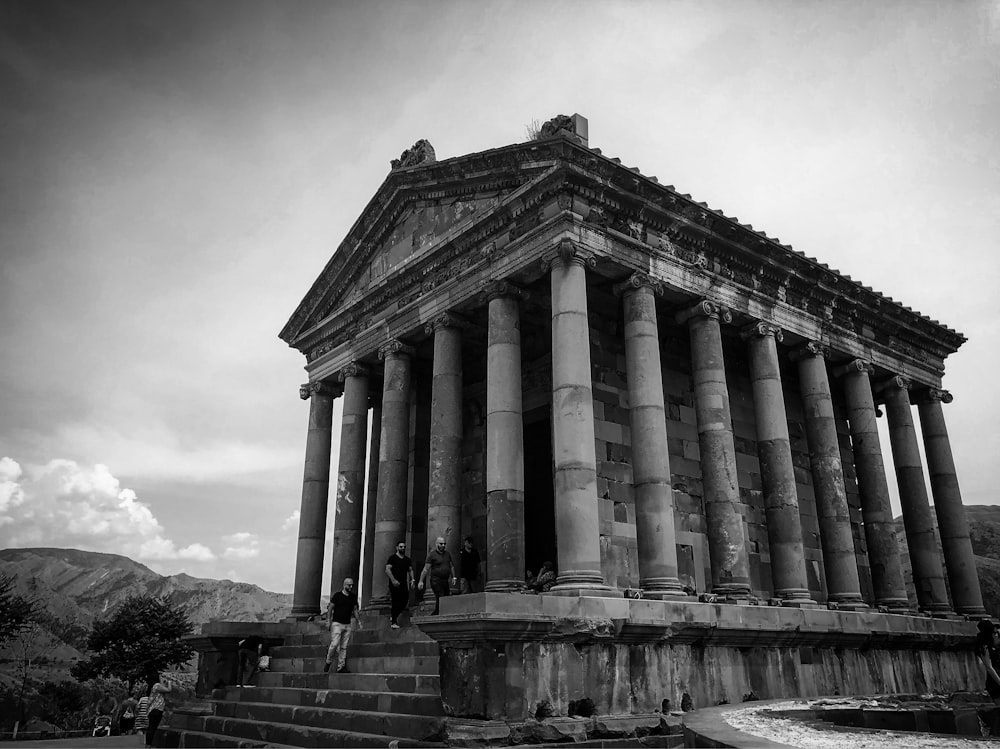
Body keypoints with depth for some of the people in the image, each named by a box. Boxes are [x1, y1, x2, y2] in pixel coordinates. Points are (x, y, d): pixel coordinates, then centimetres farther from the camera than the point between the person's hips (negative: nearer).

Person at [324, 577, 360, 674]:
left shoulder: (353, 597, 11)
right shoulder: (337, 595, -2)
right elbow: (330, 609, 1)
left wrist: (358, 621, 7)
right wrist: (329, 621, -7)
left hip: (347, 625, 4)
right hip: (337, 623, -4)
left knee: (344, 647, 2)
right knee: (335, 644, -14)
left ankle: (341, 667, 4)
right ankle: (328, 662, 7)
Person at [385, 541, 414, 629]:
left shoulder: (407, 559, 17)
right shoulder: (392, 558, -1)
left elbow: (410, 570, 19)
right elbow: (387, 569, -10)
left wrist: (412, 580, 3)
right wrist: (393, 580, -21)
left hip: (404, 584, 6)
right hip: (395, 584, -6)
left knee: (405, 602, 1)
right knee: (396, 603, -8)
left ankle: (393, 615, 25)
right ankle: (394, 622, 1)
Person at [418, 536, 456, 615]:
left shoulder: (447, 554, 14)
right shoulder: (432, 555, -3)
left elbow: (451, 566, 24)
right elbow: (426, 569, -6)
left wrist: (453, 577, 16)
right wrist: (421, 581, -10)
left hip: (446, 581, 6)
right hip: (436, 581, -6)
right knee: (440, 601, -13)